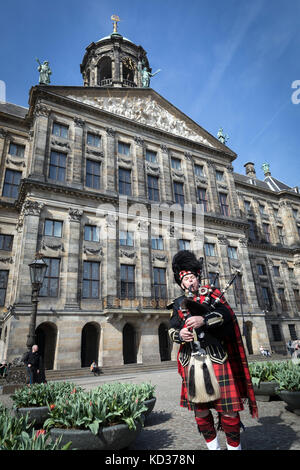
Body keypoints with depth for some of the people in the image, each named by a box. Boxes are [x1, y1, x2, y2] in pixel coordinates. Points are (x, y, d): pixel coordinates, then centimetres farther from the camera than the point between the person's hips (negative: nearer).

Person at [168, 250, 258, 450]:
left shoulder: (211, 294, 7)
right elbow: (172, 329, 10)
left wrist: (204, 319, -26)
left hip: (216, 355, -2)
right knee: (199, 407, 10)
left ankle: (234, 446, 21)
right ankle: (213, 445, 29)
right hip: (191, 358, 3)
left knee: (228, 405, 0)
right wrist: (179, 334, -13)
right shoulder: (178, 303, 15)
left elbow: (226, 313, -10)